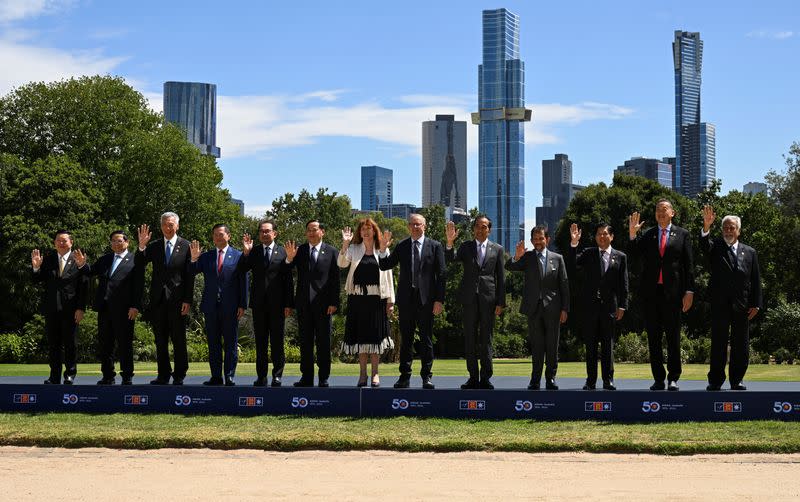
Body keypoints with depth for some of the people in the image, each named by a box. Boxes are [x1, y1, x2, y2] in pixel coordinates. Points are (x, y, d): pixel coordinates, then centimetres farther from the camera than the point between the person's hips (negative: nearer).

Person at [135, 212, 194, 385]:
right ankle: (163, 375, 14)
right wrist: (141, 246, -15)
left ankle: (179, 376, 9)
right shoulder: (154, 246, 8)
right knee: (160, 340, 7)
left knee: (179, 340, 2)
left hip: (177, 299, -3)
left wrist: (187, 300, -8)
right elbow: (138, 264, 1)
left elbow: (190, 275, -3)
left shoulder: (185, 246, -1)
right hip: (158, 299, 3)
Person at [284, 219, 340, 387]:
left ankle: (324, 378, 9)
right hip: (304, 303, 3)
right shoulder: (299, 251, 7)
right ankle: (306, 377, 12)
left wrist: (333, 303, -8)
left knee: (323, 342, 3)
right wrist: (289, 258, -22)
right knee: (305, 342, 7)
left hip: (323, 304, -2)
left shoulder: (331, 252, 1)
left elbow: (335, 279, -2)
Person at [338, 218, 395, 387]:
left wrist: (390, 300, 0)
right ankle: (362, 373, 11)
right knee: (360, 334, 4)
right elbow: (342, 263, -8)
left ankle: (375, 373, 7)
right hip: (357, 297, 1)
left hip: (377, 297, -1)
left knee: (376, 334, 1)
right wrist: (345, 244, -20)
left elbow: (388, 276, 5)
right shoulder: (354, 249, 8)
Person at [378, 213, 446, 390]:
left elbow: (441, 274, -1)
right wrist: (383, 249, -10)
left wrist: (439, 300, -7)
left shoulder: (435, 246, 1)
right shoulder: (402, 246, 8)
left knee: (426, 339, 3)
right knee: (406, 339, 5)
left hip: (426, 299, -2)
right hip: (406, 298, 2)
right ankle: (404, 376, 10)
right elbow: (385, 266, 8)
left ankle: (426, 377, 9)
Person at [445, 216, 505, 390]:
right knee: (470, 338, 3)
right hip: (469, 298, 1)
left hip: (489, 298, -1)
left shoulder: (497, 249, 8)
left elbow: (501, 277, 6)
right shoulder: (466, 247, 9)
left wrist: (500, 302, 0)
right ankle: (473, 377, 9)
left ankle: (486, 377, 7)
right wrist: (450, 242, -24)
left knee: (486, 339, 2)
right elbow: (450, 259, -7)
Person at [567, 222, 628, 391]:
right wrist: (573, 243, -17)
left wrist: (622, 306, -1)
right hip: (590, 305, 0)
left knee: (608, 345, 2)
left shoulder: (620, 257, 8)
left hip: (609, 306, 0)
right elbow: (571, 266, -8)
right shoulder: (588, 253, 8)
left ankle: (608, 380, 8)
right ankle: (591, 380, 8)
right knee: (590, 345, 4)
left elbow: (623, 283, 6)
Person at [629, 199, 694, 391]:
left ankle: (673, 378, 7)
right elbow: (632, 254, 1)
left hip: (672, 291, -2)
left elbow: (688, 265, 3)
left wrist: (689, 291, -4)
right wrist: (632, 234, -12)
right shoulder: (647, 235, 11)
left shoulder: (682, 234, 7)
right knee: (653, 336, 4)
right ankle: (658, 379, 10)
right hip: (651, 291, 2)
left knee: (673, 336, 1)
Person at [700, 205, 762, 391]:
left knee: (741, 345, 4)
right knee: (718, 343, 0)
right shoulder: (716, 248, 8)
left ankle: (737, 380, 12)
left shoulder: (750, 252, 13)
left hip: (742, 306, 2)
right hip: (719, 305, -2)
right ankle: (715, 380, 4)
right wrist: (706, 226, -34)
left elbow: (756, 280, 10)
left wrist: (755, 304, 1)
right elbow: (704, 245, -16)